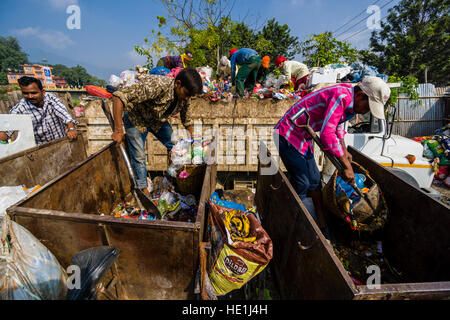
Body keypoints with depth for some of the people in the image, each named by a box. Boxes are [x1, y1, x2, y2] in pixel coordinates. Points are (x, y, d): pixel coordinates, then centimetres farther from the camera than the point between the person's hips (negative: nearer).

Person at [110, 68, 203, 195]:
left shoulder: (184, 97, -16)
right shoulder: (157, 85, -40)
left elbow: (187, 120, 2)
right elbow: (119, 96, -43)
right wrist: (118, 130, -43)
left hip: (158, 120, 6)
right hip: (136, 119, -6)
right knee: (139, 157, -8)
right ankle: (143, 189, 12)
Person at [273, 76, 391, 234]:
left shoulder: (348, 98, 6)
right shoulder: (341, 96, -25)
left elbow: (336, 125, 24)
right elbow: (327, 134, -33)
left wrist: (344, 151, 17)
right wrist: (346, 166, -25)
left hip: (303, 138, 10)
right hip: (288, 135, -10)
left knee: (314, 180, 13)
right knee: (301, 183, -9)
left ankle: (321, 224, 26)